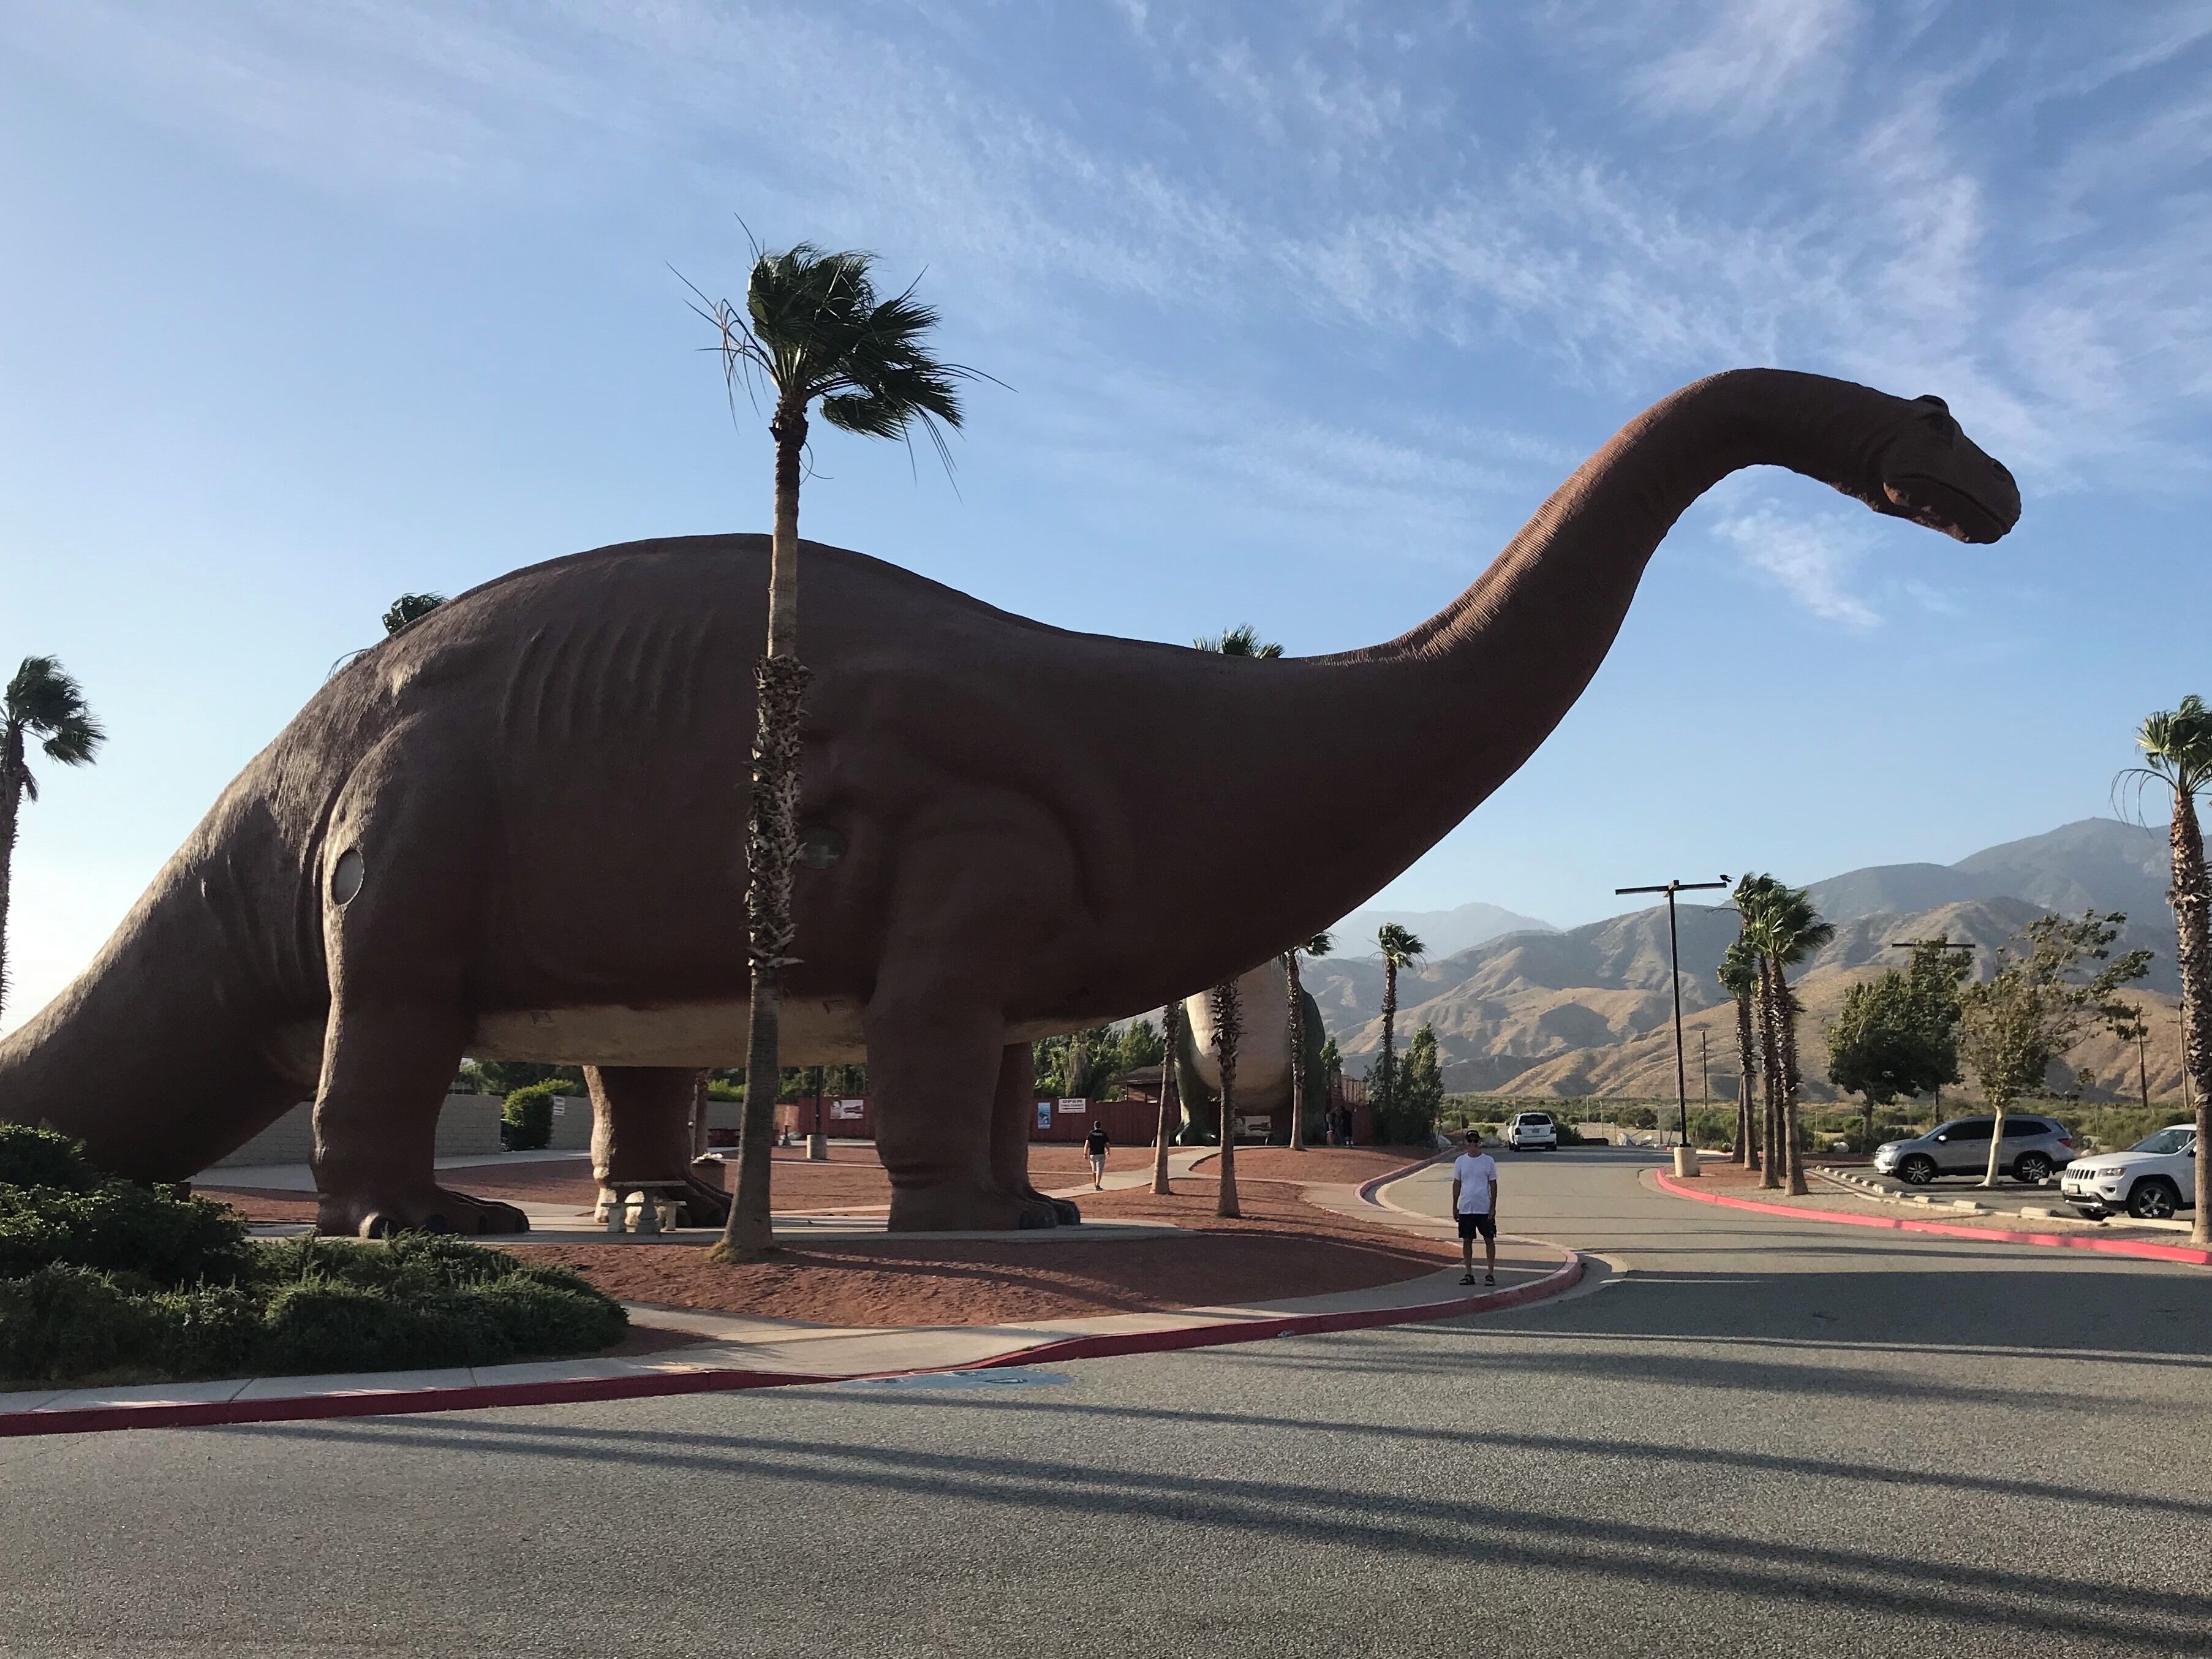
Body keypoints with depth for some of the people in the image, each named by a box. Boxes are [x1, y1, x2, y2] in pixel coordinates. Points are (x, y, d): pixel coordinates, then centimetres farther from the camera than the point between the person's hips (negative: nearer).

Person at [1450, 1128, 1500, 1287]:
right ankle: (1469, 1274, 13)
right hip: (1465, 1208, 2)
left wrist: (1493, 1207, -4)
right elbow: (1457, 1184, 10)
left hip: (1484, 1208, -2)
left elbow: (1493, 1185, 1)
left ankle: (1490, 1273, 8)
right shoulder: (1460, 1161, 5)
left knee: (1489, 1240, 1)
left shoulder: (1488, 1161, 0)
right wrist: (1454, 1206, 6)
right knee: (1467, 1241, 5)